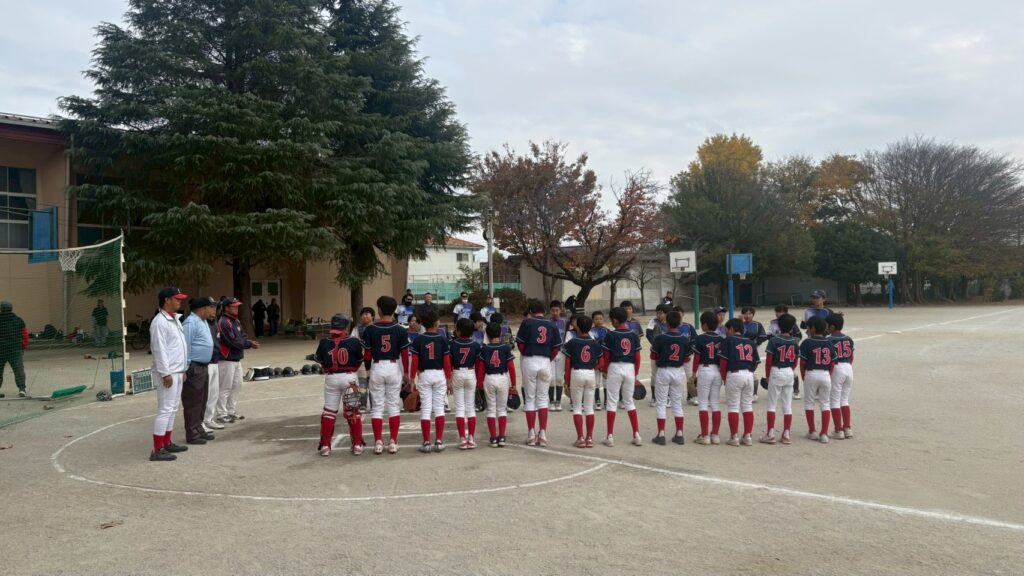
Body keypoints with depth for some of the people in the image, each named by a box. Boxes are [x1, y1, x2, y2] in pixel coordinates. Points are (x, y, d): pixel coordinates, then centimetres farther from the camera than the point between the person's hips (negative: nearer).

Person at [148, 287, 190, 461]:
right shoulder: (160, 322, -15)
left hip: (177, 372, 10)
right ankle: (157, 451, -6)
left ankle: (167, 444, 23)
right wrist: (166, 373, -21)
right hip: (167, 373, -10)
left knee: (172, 409, 14)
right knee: (165, 410, -9)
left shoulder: (175, 319, 15)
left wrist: (183, 369, 18)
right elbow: (159, 349, -20)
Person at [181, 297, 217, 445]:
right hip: (194, 369, -10)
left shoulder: (203, 322, 16)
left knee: (201, 402, 16)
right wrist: (185, 369, -20)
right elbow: (185, 347, -19)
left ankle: (199, 429, 26)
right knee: (193, 403, -3)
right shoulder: (191, 323, -15)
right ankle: (192, 435, 2)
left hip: (203, 368, 10)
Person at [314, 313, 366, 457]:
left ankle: (325, 445, 11)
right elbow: (359, 362, 3)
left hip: (331, 378, 1)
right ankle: (357, 444, 11)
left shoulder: (324, 342, -4)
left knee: (329, 411, 11)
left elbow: (320, 361, 4)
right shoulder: (354, 342, -7)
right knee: (353, 412, 10)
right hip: (350, 377, -1)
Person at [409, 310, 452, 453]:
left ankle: (426, 443, 2)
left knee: (425, 408, 2)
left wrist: (412, 379, 2)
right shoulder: (442, 339, -2)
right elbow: (447, 361, -1)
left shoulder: (418, 340, -3)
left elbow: (414, 362, -5)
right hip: (439, 375, 0)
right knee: (439, 408, 6)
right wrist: (449, 380, 7)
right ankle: (439, 441, 5)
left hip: (424, 375, 0)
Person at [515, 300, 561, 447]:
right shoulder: (552, 325, 5)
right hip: (545, 363, 2)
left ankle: (531, 434, 4)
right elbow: (556, 348, 4)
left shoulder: (527, 322, -3)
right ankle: (543, 433, 6)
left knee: (530, 398, 6)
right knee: (543, 398, 11)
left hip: (529, 361, -2)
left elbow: (520, 344, -2)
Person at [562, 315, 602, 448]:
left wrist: (567, 382, 1)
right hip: (591, 374, 3)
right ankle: (589, 438, 10)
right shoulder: (595, 344, 2)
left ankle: (580, 438, 1)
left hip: (576, 373, -3)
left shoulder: (572, 343, -6)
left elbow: (567, 364, -5)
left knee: (577, 407, 4)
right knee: (589, 407, 9)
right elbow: (601, 363, 2)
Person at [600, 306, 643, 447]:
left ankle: (610, 436, 3)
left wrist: (605, 371, 12)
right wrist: (636, 373, 14)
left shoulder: (610, 335, -6)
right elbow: (637, 357, 5)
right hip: (630, 369, 3)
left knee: (612, 402, 3)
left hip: (615, 368, -3)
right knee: (629, 401, 14)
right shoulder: (634, 335, 3)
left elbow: (606, 356, -3)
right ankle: (636, 435, 11)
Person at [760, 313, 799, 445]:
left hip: (776, 372, -4)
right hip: (789, 372, 4)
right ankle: (786, 435, 11)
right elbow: (795, 360, 5)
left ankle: (770, 434, -1)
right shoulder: (795, 341, 1)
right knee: (787, 406, 8)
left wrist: (767, 375, 1)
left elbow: (769, 360, -10)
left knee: (772, 404, 2)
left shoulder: (774, 340, -10)